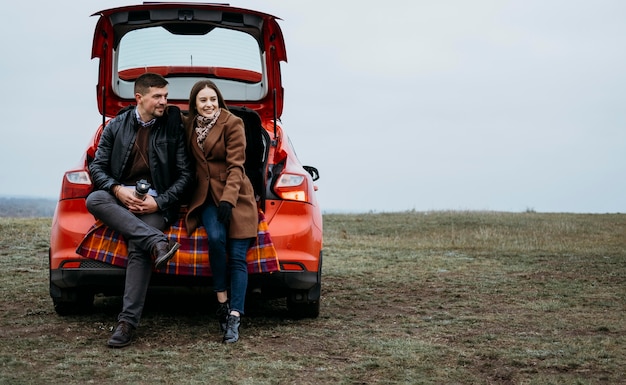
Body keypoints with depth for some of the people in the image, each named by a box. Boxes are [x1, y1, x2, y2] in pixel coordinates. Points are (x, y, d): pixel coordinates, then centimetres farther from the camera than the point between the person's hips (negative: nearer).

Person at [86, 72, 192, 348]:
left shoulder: (173, 127, 3)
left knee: (139, 247, -30)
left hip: (156, 201, -3)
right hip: (122, 195, 3)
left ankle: (128, 320, -28)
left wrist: (159, 202, -12)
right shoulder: (116, 126, 8)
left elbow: (185, 174, 2)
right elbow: (97, 166, 6)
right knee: (94, 200, -32)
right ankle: (157, 242, -40)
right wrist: (118, 190, -14)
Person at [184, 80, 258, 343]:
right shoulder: (189, 125, 10)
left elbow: (235, 166, -9)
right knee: (216, 238, -27)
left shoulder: (233, 124, -3)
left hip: (236, 196, -2)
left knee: (237, 256, -14)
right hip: (205, 196, 2)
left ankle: (234, 318, -18)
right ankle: (222, 303, -17)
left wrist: (228, 199, -20)